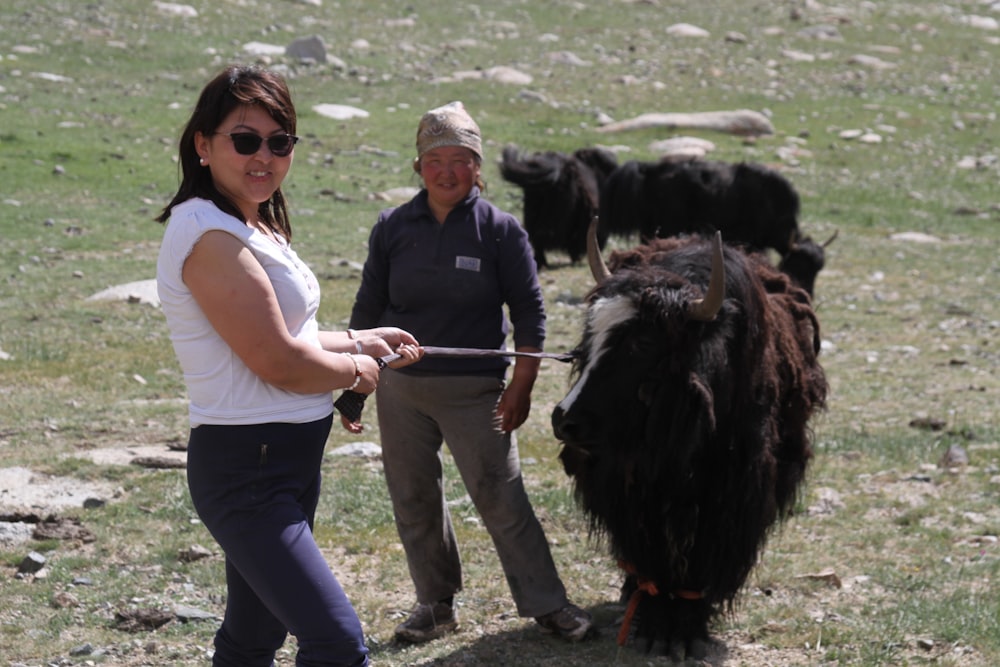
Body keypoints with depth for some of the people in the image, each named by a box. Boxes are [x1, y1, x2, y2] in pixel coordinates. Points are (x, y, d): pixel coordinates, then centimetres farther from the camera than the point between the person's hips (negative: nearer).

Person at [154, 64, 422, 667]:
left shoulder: (253, 227, 12)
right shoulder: (212, 235, -19)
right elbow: (279, 362, -20)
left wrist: (360, 340, 18)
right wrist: (357, 370, -3)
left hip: (288, 459, 11)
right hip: (245, 466, -11)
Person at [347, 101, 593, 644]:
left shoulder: (500, 230, -6)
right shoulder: (392, 228, 1)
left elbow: (529, 314, -3)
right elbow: (368, 309, 10)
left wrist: (521, 386, -8)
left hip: (474, 389, -3)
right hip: (400, 388, 3)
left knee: (502, 500, -4)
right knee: (413, 501, 10)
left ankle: (546, 603, 7)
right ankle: (436, 603, 25)